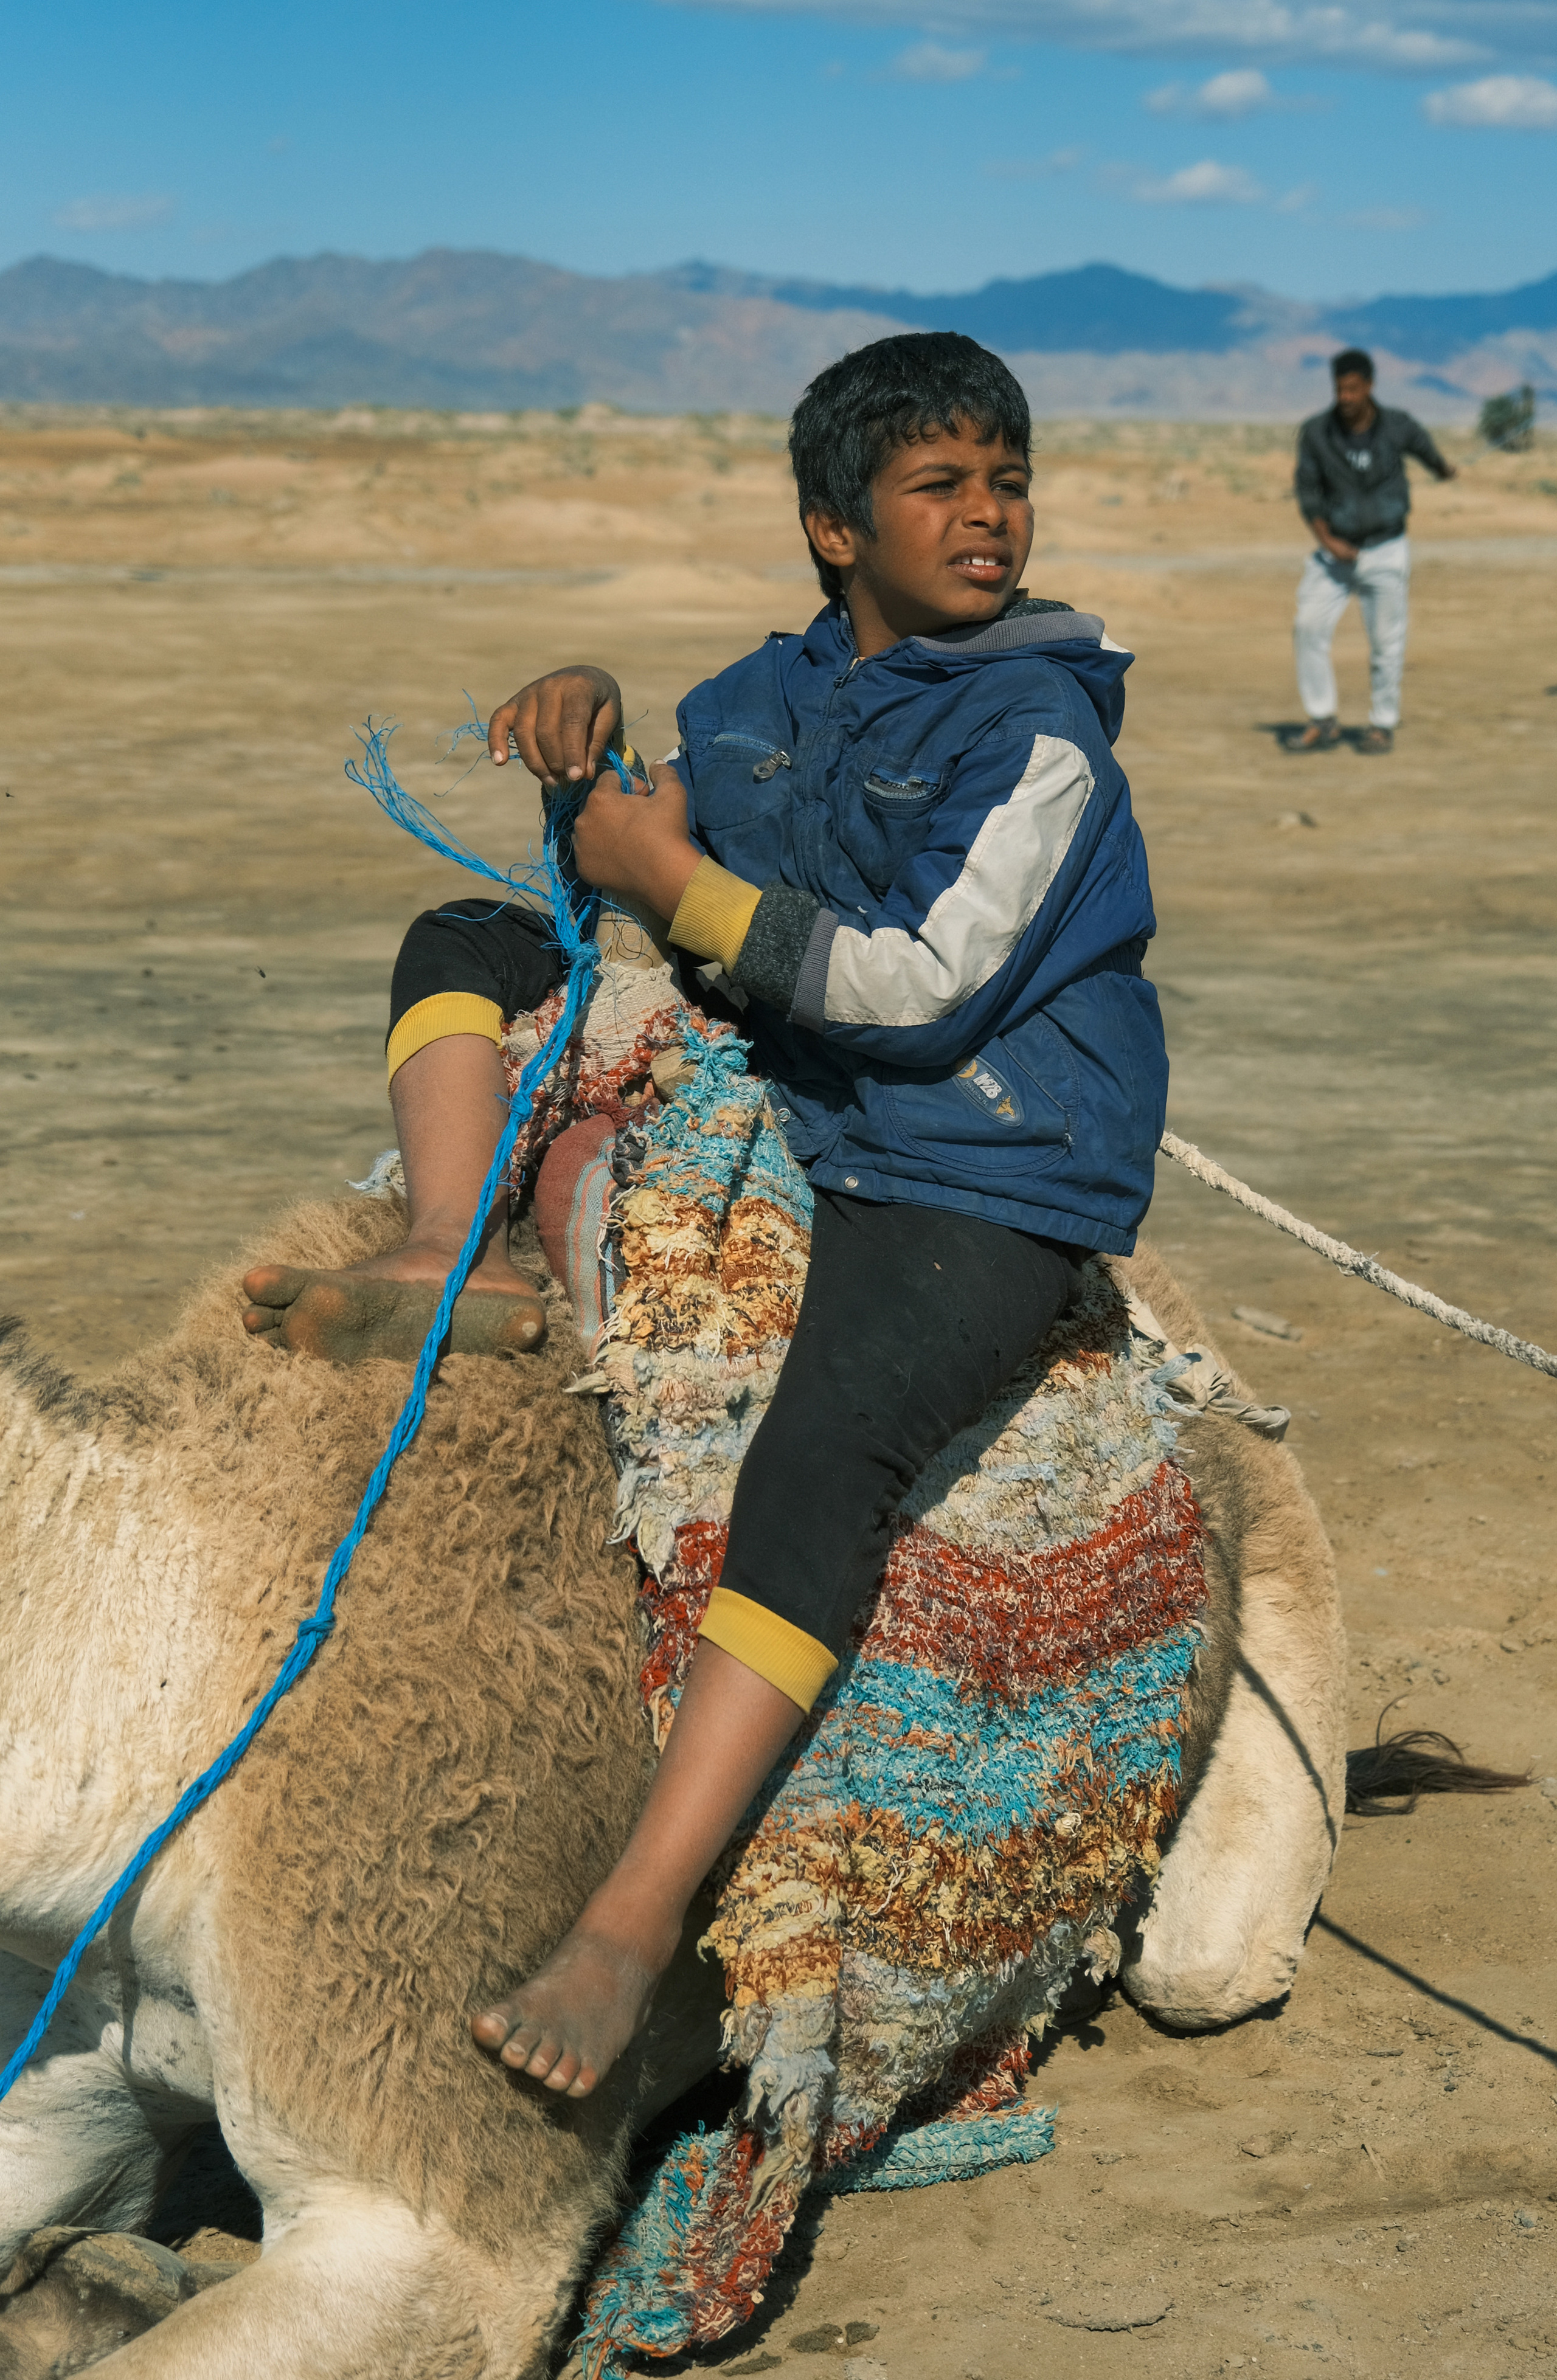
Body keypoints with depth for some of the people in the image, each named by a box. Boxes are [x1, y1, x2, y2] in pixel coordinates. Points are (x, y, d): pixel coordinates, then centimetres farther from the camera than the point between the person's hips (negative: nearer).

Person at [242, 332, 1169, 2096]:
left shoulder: (1038, 726, -10)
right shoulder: (765, 695, 9)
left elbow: (924, 988, -19)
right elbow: (634, 859, 23)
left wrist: (675, 882, -13)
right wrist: (583, 720, 1)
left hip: (988, 1174, -7)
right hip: (778, 1112, 8)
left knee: (823, 1447, -34)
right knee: (460, 947, 6)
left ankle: (638, 1914, -38)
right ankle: (450, 1266, -19)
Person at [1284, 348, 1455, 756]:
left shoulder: (1397, 427, -11)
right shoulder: (1316, 432, -11)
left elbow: (1425, 447, 12)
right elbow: (1308, 493, -4)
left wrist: (1444, 468, 35)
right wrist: (1328, 542, -17)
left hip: (1385, 552, -1)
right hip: (1336, 550, 1)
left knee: (1386, 642, 0)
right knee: (1310, 629, -10)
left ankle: (1382, 726, 15)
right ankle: (1323, 725, -1)